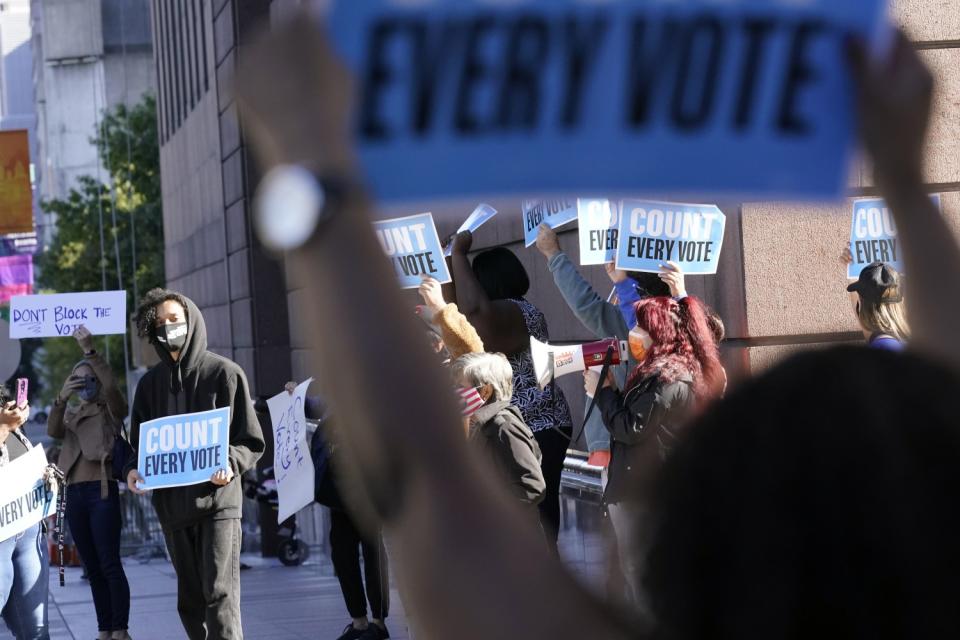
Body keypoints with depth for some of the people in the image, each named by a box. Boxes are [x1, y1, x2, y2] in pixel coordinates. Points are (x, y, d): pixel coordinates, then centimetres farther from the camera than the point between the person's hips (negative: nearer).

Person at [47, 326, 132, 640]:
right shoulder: (70, 414, 17)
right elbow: (52, 431, -4)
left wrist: (90, 351, -28)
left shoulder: (112, 410, 3)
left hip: (102, 492, -6)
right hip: (74, 494, 6)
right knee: (92, 568, 7)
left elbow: (111, 386, -19)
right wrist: (61, 398, -21)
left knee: (110, 564, -10)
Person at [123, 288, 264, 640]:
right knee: (190, 598, 10)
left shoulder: (224, 373, -1)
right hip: (172, 502, 5)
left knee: (220, 593, -13)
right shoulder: (151, 383, 12)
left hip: (218, 500, -5)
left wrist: (231, 465, -18)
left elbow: (252, 440, 1)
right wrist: (133, 470, -5)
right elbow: (138, 442, 17)